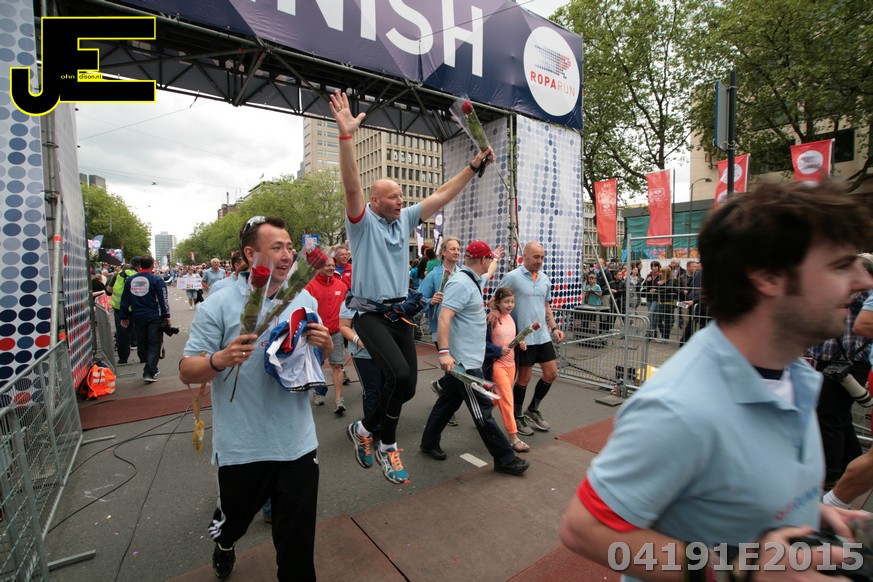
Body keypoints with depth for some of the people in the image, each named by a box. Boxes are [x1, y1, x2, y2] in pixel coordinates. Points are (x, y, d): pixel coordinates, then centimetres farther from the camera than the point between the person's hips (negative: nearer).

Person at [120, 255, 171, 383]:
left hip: (138, 318, 5)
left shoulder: (130, 280, 7)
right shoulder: (157, 279, -8)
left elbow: (125, 300, 11)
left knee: (142, 344, 16)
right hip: (154, 317, -4)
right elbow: (163, 299, -12)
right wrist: (166, 316, -7)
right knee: (154, 345, 0)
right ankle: (149, 373, -7)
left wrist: (124, 317, 19)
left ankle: (151, 369, 26)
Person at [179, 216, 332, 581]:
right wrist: (220, 359, -28)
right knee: (234, 520, 25)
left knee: (298, 539, 13)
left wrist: (325, 345, -13)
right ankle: (223, 544, 60)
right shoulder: (219, 305, -10)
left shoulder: (305, 300, 1)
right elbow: (187, 372, -8)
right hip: (241, 447, -1)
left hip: (298, 443, 2)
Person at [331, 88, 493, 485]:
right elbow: (352, 186, -23)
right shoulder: (363, 222, -5)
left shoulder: (405, 219, 11)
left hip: (400, 313, 7)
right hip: (370, 314, -6)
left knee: (407, 385, 5)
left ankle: (386, 446, 28)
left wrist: (474, 167, 7)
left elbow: (442, 196, 11)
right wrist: (346, 134, -34)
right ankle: (363, 429, 5)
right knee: (399, 373, -24)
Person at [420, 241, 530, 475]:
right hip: (463, 360, -11)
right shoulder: (461, 283, -19)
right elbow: (444, 318, -28)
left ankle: (429, 443, 33)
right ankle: (505, 459, 11)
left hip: (467, 358, 11)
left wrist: (495, 258, 53)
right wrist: (444, 352, -35)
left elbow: (488, 273, 39)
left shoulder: (474, 280, 12)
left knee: (449, 401, 19)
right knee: (482, 411, 0)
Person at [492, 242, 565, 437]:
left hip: (543, 335, 7)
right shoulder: (512, 277, -11)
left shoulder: (545, 279, 9)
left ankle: (533, 410, 31)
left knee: (551, 373, 10)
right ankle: (517, 417, 25)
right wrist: (494, 311, -26)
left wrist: (554, 327, 9)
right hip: (524, 337, -6)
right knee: (524, 378, 4)